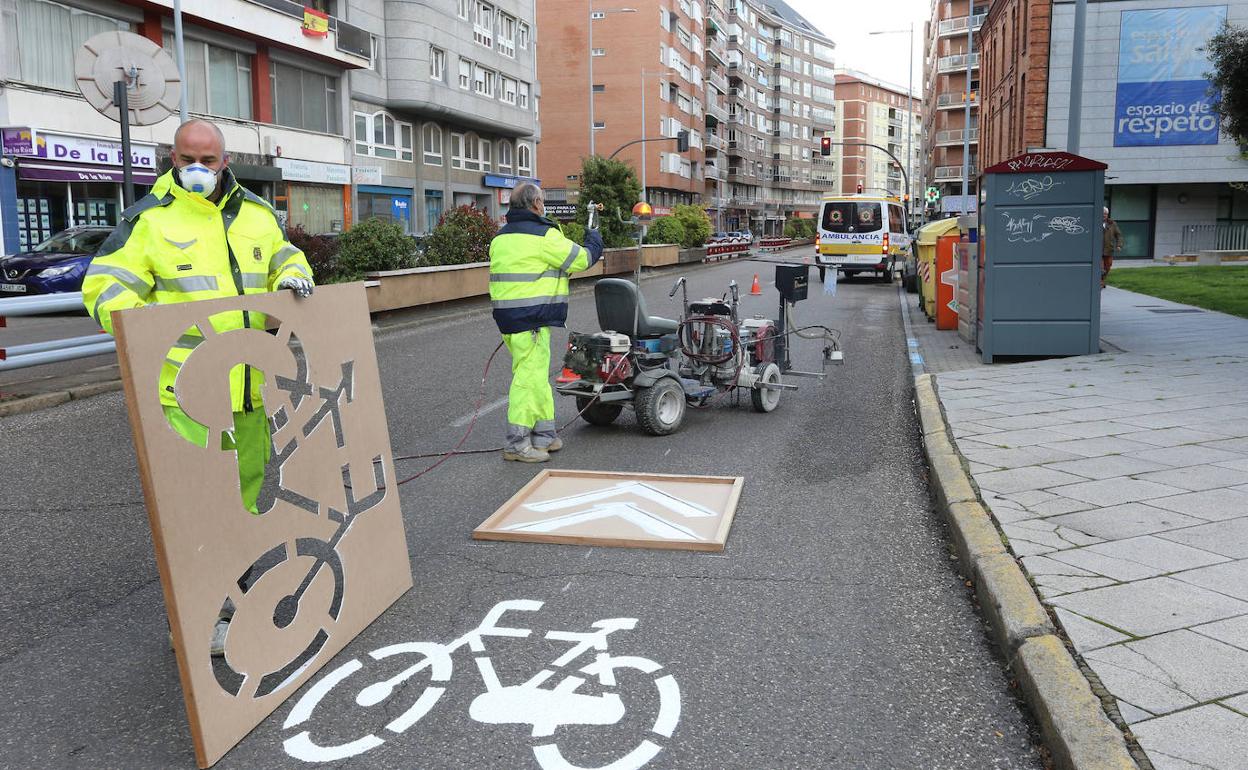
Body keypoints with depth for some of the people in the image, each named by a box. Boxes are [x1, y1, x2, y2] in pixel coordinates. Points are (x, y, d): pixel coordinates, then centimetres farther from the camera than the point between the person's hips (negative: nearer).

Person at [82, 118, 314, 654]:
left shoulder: (256, 214, 11)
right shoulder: (150, 219, -5)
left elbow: (283, 255, 26)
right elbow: (103, 285, -7)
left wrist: (293, 277, 3)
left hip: (249, 383, 6)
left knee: (245, 481, 17)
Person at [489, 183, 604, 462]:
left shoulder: (501, 237, 16)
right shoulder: (544, 235, -11)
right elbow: (581, 259, -5)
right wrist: (594, 241, 14)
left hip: (506, 314, 9)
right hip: (532, 317, -9)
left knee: (537, 376, 16)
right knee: (529, 376, -5)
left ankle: (544, 435, 21)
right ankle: (517, 443, -3)